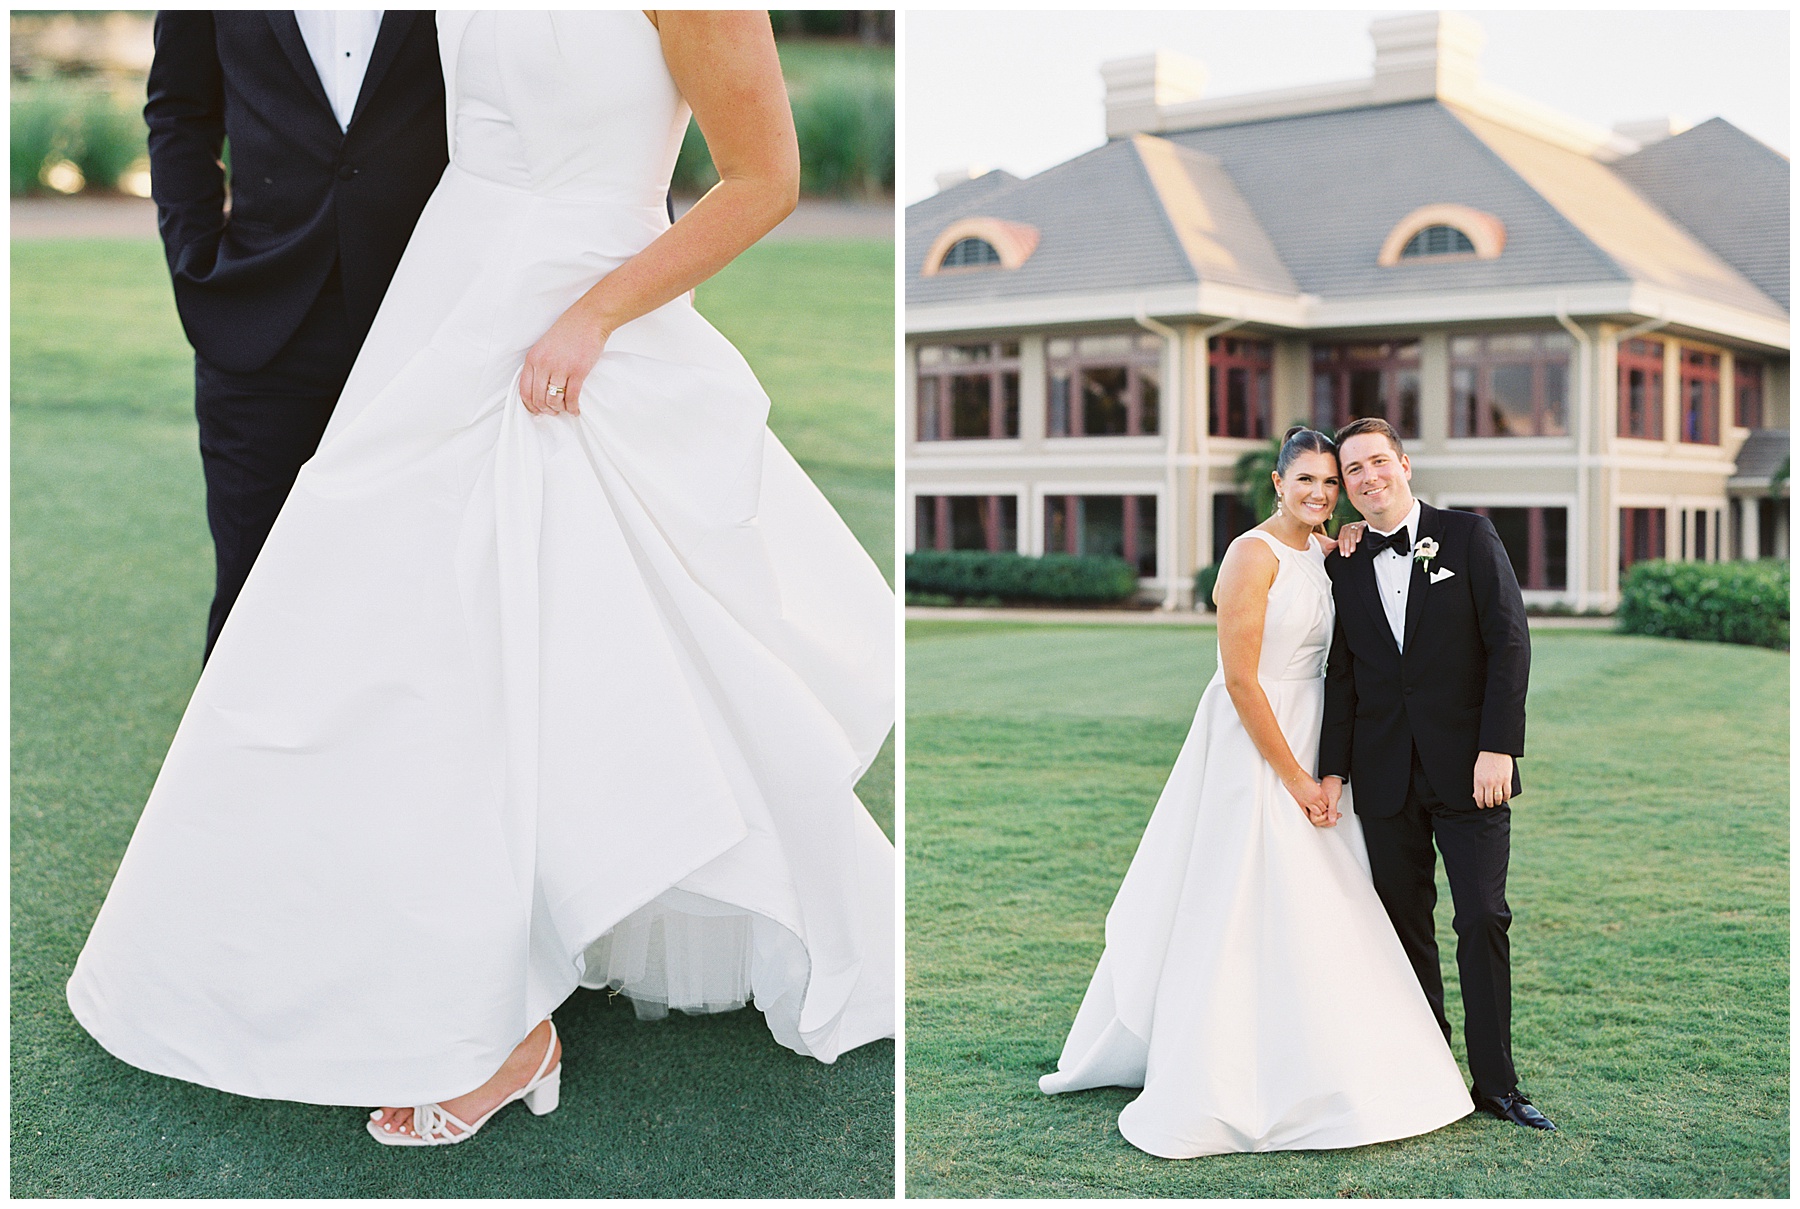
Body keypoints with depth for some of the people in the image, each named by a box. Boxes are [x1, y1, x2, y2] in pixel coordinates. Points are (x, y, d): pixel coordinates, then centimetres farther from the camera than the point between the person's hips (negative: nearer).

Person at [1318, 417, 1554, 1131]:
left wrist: (1498, 748, -12)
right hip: (1386, 776, 3)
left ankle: (1495, 1084, 5)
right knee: (1405, 927, 6)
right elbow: (1341, 676, 9)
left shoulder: (1469, 536, 2)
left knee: (1482, 921, -4)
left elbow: (1509, 641, -4)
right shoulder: (1344, 568, 10)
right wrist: (1333, 770, 1)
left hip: (1468, 770, -3)